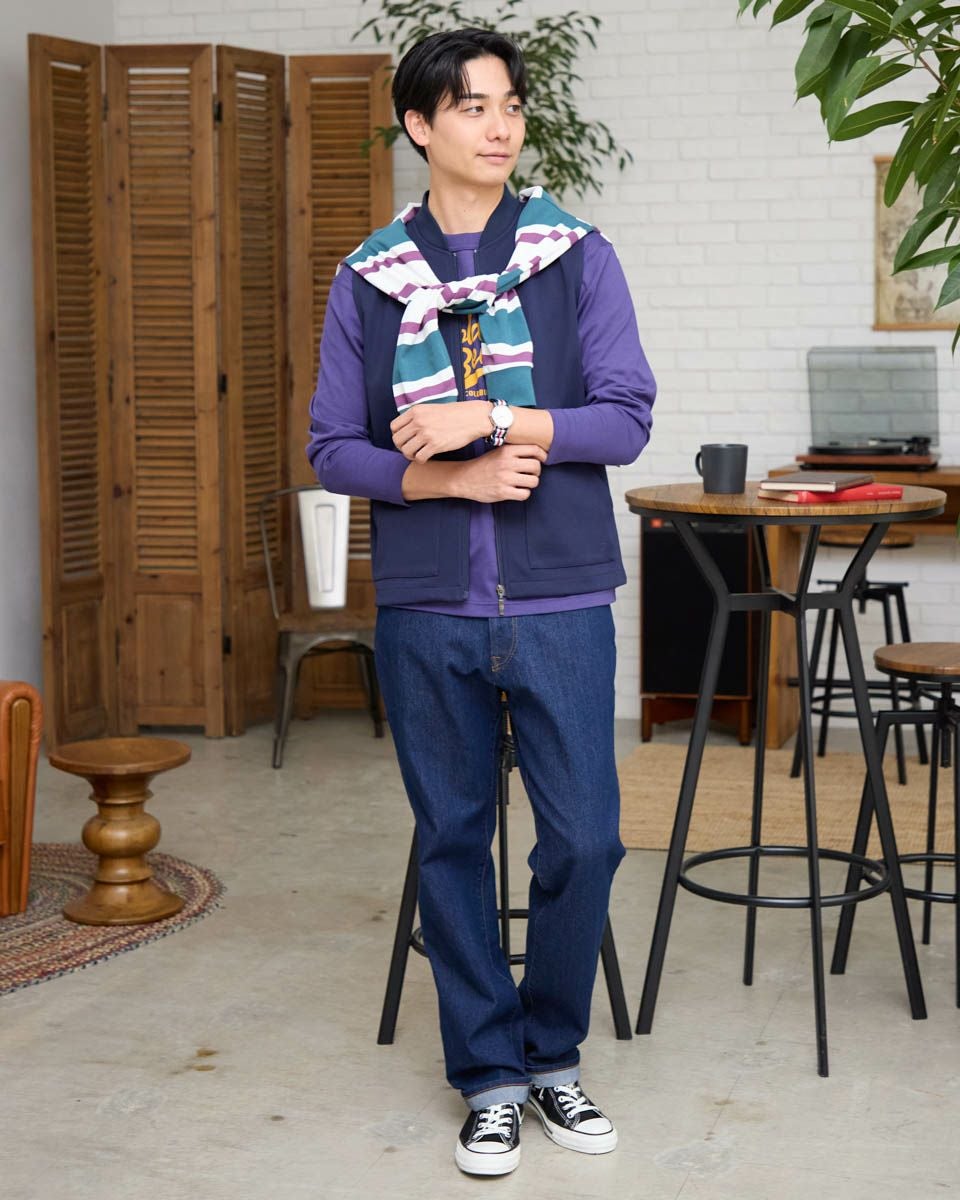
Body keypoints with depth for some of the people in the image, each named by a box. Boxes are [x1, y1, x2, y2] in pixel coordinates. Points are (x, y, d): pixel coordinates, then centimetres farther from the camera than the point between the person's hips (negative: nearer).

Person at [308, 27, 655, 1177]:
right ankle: (490, 1074, 22)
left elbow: (627, 418, -4)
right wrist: (449, 477, -12)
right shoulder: (366, 280, 5)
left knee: (583, 839, 0)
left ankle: (550, 1051, 23)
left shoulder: (579, 255, 3)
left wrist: (493, 417, -15)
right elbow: (332, 447, 3)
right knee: (452, 841, 8)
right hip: (425, 608, 1)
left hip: (560, 603, -1)